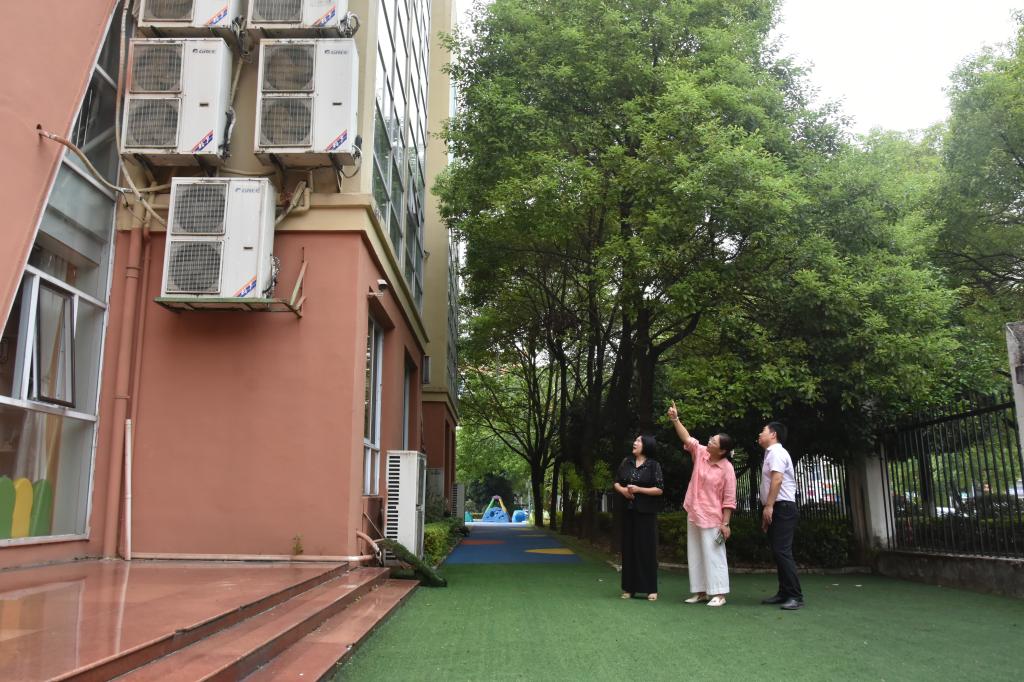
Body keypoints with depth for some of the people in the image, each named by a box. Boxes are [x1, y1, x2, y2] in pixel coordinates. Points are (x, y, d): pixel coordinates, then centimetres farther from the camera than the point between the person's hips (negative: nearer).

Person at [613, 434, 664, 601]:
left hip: (646, 513, -4)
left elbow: (659, 489, -7)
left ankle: (651, 589, 4)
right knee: (629, 547, 5)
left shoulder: (653, 465, -3)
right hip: (629, 511, 4)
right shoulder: (626, 462, 8)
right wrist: (623, 490, -8)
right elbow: (616, 482, 13)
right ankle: (629, 588, 11)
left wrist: (638, 489, -16)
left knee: (647, 548, -2)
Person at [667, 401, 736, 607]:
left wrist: (725, 523, -16)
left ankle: (718, 594, 5)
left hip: (712, 518, -7)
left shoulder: (727, 469, -16)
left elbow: (729, 499, -15)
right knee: (695, 555, 11)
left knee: (713, 555, -2)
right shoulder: (701, 453, -1)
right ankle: (700, 591, 19)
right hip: (694, 514, 7)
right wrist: (675, 419, -9)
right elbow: (686, 438, 3)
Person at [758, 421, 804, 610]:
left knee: (782, 551, -15)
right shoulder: (771, 453, 21)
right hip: (775, 509, 10)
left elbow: (777, 479, -21)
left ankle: (795, 596, -15)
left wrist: (769, 506, -25)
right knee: (778, 552, 9)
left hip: (782, 508, -10)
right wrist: (766, 509, 21)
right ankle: (784, 593, 12)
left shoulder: (776, 452, -9)